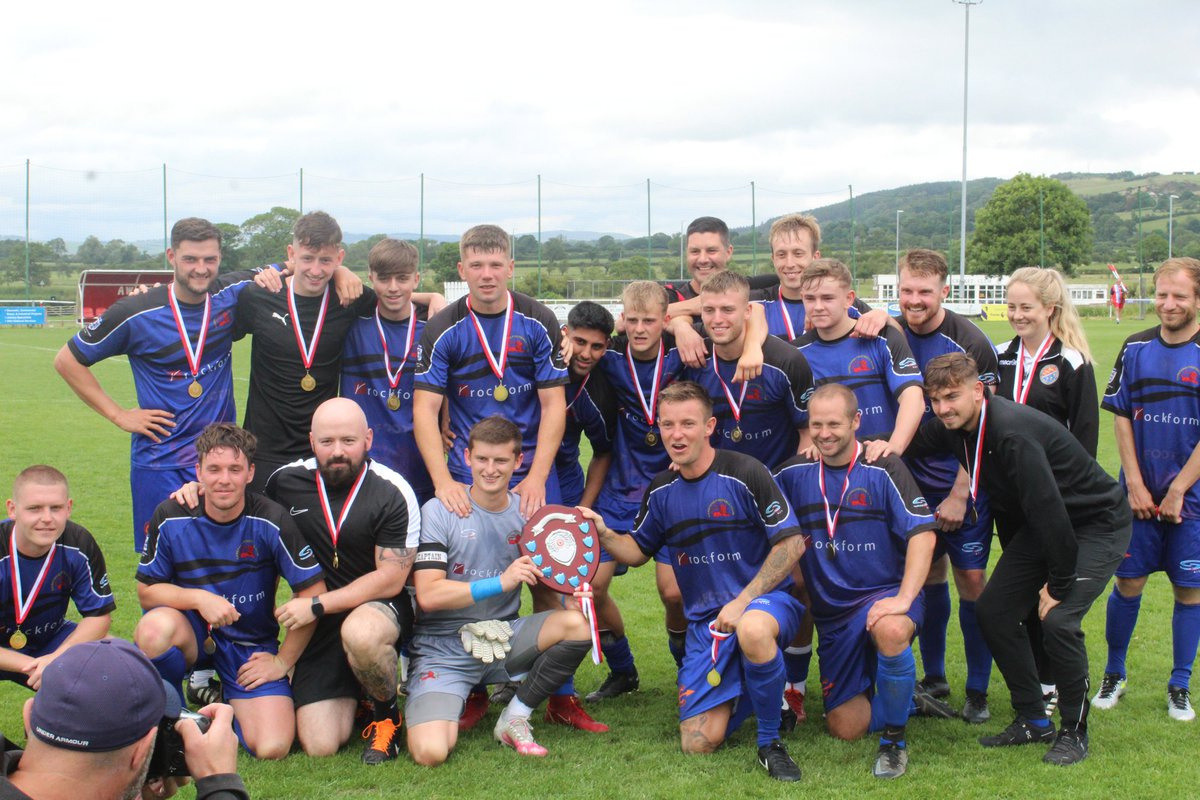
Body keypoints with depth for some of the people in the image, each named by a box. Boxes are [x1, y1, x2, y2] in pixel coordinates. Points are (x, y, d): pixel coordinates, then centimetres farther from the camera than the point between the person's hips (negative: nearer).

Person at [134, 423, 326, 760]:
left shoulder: (272, 521, -15)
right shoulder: (170, 518, -11)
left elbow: (313, 592, -9)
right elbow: (147, 591, -4)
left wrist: (283, 661, -6)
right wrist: (199, 598, -23)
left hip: (251, 645, -1)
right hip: (191, 632, 1)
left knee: (272, 748, -19)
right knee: (155, 626, -36)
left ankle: (226, 705, 17)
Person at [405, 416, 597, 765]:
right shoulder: (439, 512, -9)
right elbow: (428, 595, -17)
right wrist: (501, 582, -26)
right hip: (444, 647, -4)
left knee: (577, 624, -24)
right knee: (430, 752, -25)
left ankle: (515, 718, -4)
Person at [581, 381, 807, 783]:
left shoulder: (744, 474, -13)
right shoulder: (661, 491, 4)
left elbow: (791, 543, -12)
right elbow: (638, 551, 16)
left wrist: (743, 601, -18)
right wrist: (604, 534, -5)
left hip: (764, 599, -5)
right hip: (704, 620, 5)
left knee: (753, 629, -44)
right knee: (698, 743, -6)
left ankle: (770, 743, -20)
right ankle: (740, 691, 28)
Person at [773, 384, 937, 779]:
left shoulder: (883, 469, -9)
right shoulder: (795, 473, 1)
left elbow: (923, 534, -15)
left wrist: (904, 599, -25)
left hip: (884, 595, -4)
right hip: (831, 611, 4)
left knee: (891, 631, -41)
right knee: (846, 728, 2)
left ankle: (895, 741, -18)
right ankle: (871, 684, 38)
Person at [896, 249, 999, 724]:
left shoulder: (971, 344, -12)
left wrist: (959, 494, -12)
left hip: (963, 484, -3)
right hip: (912, 480, 3)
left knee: (971, 578, -3)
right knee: (928, 573, 10)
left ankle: (978, 689, 9)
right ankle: (934, 679, 25)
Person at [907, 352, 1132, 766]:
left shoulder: (1013, 433, -33)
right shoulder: (952, 428, -7)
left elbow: (1048, 508, -32)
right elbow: (907, 444, 11)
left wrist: (1058, 585, -26)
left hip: (1097, 525, -9)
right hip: (1039, 526, 9)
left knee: (1058, 619, -23)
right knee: (992, 610, 2)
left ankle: (1074, 732, -2)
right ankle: (1033, 721, 15)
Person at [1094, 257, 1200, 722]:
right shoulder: (1136, 349, 3)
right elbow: (1120, 418, 4)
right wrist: (1135, 485, -3)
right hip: (1140, 494, 2)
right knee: (1128, 582, 4)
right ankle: (1113, 676, 21)